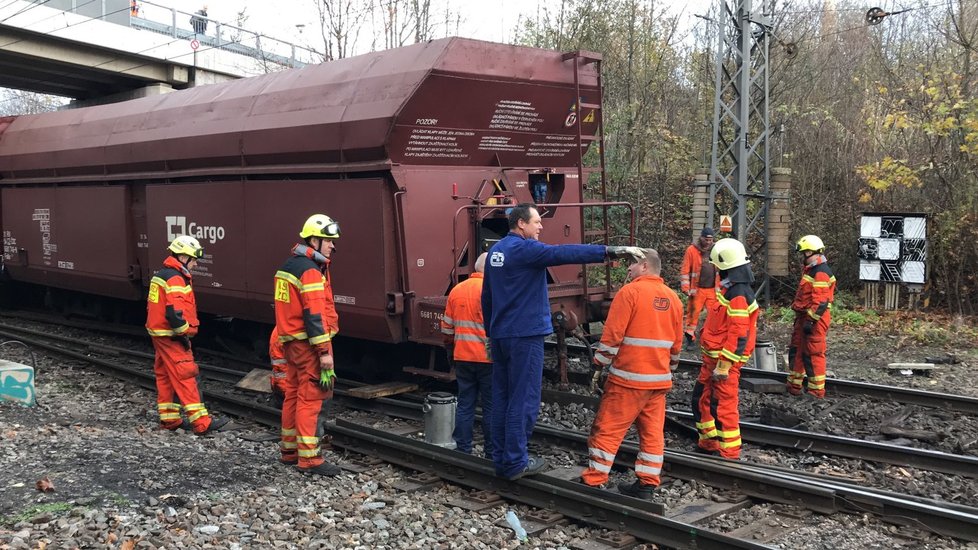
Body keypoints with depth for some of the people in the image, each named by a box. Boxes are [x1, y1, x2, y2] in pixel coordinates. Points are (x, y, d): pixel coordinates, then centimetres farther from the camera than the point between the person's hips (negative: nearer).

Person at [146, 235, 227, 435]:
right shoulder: (175, 279, -18)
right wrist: (183, 333, -15)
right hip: (171, 337, -10)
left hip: (158, 333, 10)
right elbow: (174, 312, -26)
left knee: (165, 376, 14)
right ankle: (201, 423, -9)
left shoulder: (161, 275, 15)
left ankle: (169, 418, 21)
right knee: (185, 377, -9)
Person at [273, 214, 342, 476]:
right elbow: (314, 314, -22)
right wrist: (325, 352, -21)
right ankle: (309, 458, -6)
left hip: (291, 341, 10)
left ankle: (289, 449, 24)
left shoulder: (289, 265, 15)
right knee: (310, 398, -8)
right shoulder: (310, 271, -16)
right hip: (309, 343, -10)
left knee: (293, 394, 15)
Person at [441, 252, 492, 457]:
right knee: (491, 407, 4)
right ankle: (491, 453, 11)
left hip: (462, 357, 5)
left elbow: (447, 327, 13)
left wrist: (450, 349, 24)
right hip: (488, 358, -5)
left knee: (464, 405, 11)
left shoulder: (456, 290, 7)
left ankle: (462, 449, 14)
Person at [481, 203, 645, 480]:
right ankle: (515, 462, 1)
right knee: (522, 400, -3)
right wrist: (611, 251, -28)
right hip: (525, 335, -9)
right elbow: (563, 253, -26)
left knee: (501, 398, 11)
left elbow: (486, 296, 19)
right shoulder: (524, 249, -13)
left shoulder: (495, 251, 13)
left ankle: (500, 459, 17)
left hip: (500, 335, 9)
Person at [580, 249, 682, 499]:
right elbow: (676, 344, 16)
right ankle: (646, 484, 13)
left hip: (628, 378, -6)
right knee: (652, 433, 10)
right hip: (659, 380, 6)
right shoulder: (673, 298, 11)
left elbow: (611, 337, -14)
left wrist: (598, 369, -7)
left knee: (607, 430, -1)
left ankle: (593, 482, 1)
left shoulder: (630, 292, -10)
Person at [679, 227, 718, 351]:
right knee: (693, 314, 1)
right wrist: (685, 288, -8)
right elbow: (684, 270, -3)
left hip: (713, 290, 3)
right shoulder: (691, 250, -2)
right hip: (697, 290, -3)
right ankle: (690, 339, 10)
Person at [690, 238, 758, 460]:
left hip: (725, 360, -10)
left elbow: (738, 336, -23)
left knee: (723, 407, -4)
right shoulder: (729, 289, 13)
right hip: (712, 358, 10)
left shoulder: (738, 295, -20)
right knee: (701, 399, 18)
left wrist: (724, 366, -23)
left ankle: (729, 454, 5)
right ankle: (709, 443, 31)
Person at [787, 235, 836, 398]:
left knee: (813, 354, -4)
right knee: (796, 351, 15)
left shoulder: (821, 273, -17)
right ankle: (794, 386, 24)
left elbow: (820, 302, -23)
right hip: (804, 317, 11)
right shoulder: (810, 270, 16)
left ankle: (817, 391, 3)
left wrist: (811, 320, -24)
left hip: (814, 318, -11)